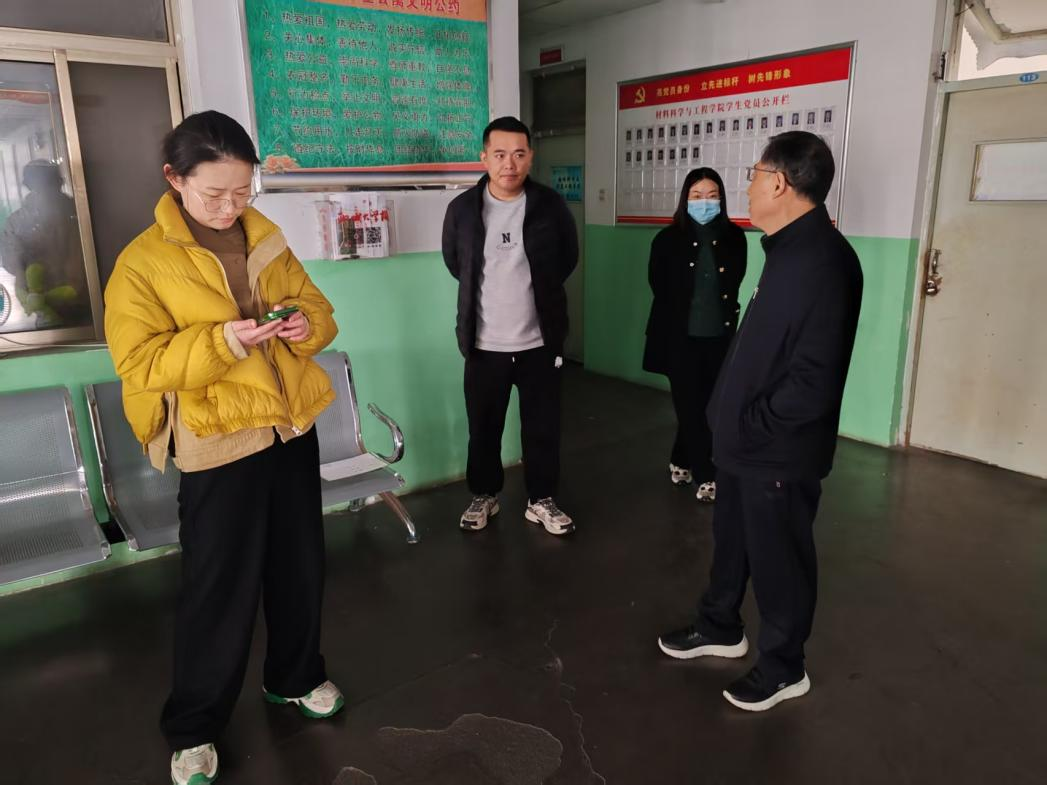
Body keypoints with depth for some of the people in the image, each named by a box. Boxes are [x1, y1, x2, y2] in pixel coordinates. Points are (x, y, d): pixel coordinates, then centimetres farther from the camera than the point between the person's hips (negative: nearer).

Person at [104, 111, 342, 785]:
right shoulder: (143, 262, -8)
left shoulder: (268, 240, 7)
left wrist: (307, 324, -12)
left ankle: (295, 677, 41)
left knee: (300, 565, 17)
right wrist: (221, 342, -26)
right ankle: (193, 728, 28)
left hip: (293, 427, 5)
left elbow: (319, 308, 12)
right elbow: (138, 362, -12)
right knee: (221, 588, 5)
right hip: (218, 444, -5)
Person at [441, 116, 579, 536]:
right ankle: (484, 496, 33)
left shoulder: (550, 205, -6)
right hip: (484, 344, 1)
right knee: (483, 428, 13)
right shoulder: (462, 209, -4)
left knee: (542, 427, 9)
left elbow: (568, 258, 10)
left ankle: (541, 500, 27)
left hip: (539, 341, 0)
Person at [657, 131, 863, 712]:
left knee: (777, 557, 9)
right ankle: (720, 627, 44)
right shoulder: (790, 250, 8)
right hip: (747, 439, 9)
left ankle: (783, 666, 31)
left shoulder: (823, 261, -24)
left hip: (780, 450, -9)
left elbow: (813, 380, -28)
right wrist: (735, 420, 10)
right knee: (731, 537, 23)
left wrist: (753, 423, -17)